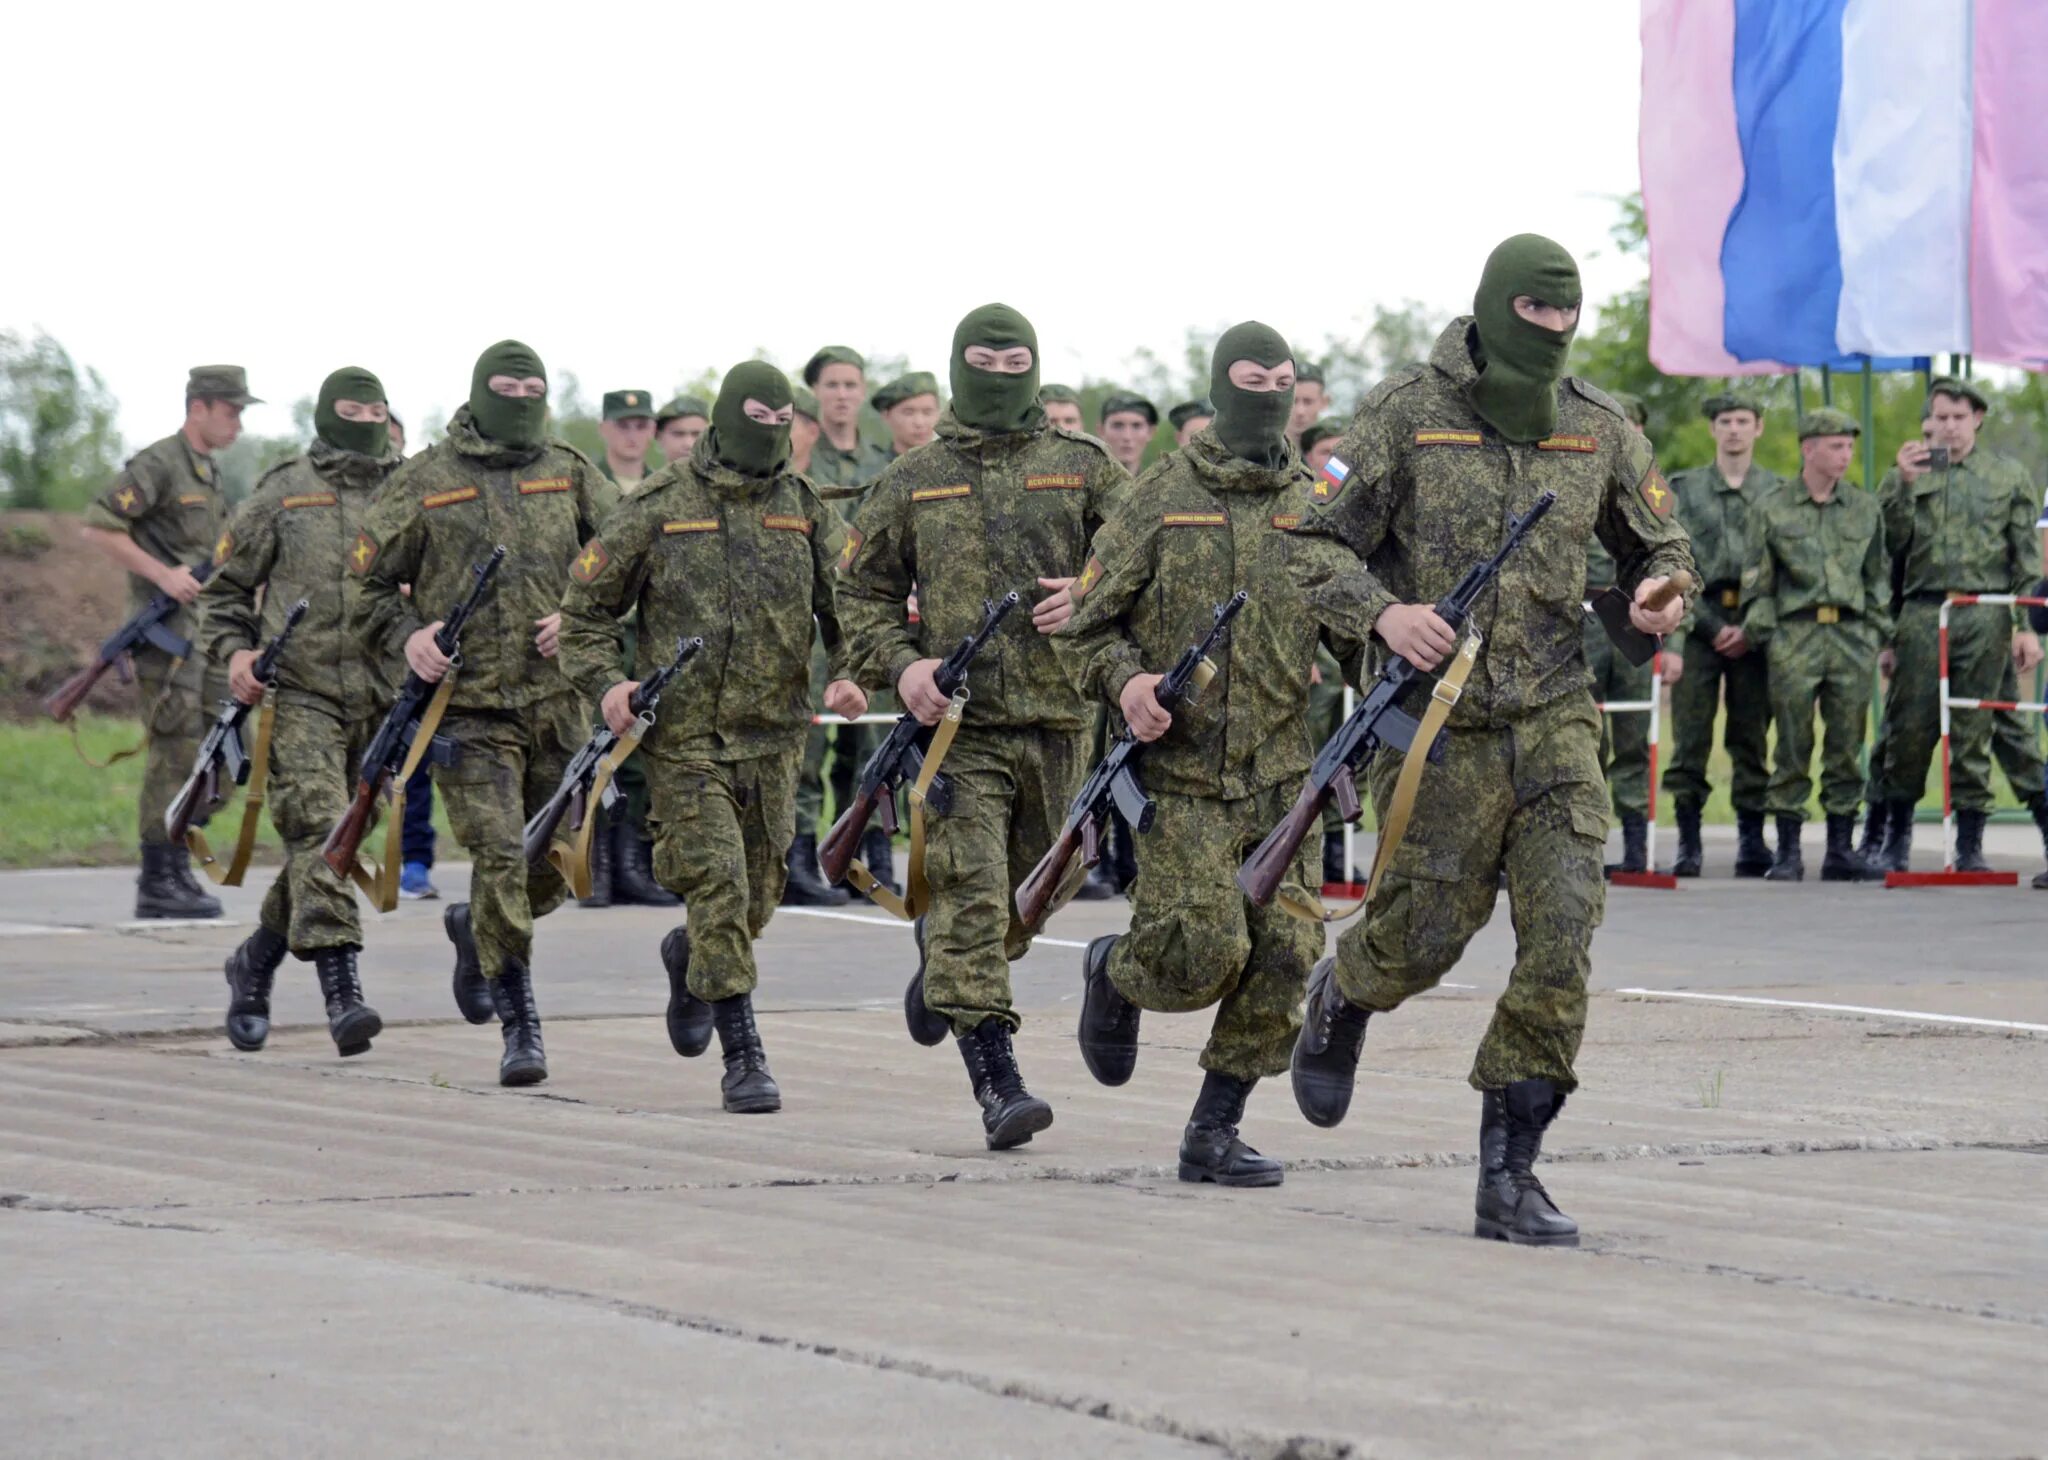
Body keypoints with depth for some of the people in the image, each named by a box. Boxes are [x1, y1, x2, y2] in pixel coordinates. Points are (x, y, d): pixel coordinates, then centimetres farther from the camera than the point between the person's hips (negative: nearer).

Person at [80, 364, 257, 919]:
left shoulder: (210, 470, 17)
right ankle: (157, 884, -5)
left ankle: (177, 867, 16)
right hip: (166, 630, -9)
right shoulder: (157, 465, -10)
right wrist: (163, 575, -18)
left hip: (205, 630, 9)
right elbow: (97, 528, -16)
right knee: (175, 756, -8)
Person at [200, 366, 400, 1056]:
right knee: (319, 836, -17)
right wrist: (233, 651, -5)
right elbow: (224, 587, 11)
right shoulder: (282, 494, 6)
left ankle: (256, 959, 31)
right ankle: (343, 995, -24)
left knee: (337, 843, 9)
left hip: (382, 701, 3)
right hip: (300, 694, -3)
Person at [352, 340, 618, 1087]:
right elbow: (367, 581, 7)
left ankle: (473, 929, 41)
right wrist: (407, 637, -11)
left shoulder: (571, 473, 9)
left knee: (556, 866, 9)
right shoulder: (425, 482, 2)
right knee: (500, 857, -13)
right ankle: (520, 1022, -6)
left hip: (557, 702, 3)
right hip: (468, 704, -3)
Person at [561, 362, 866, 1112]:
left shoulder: (803, 508, 7)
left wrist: (847, 675, -6)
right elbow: (584, 607, 4)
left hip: (773, 739, 4)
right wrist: (605, 683, -11)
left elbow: (846, 605, 13)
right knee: (718, 886, -14)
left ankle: (689, 958, 45)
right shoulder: (658, 508, -2)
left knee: (756, 899, 11)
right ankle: (743, 1057, -9)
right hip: (684, 739, -4)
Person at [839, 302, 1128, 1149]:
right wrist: (900, 665, -5)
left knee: (1028, 899, 13)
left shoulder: (1081, 467, 8)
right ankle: (996, 1083, -16)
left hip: (1056, 719, 2)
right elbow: (863, 588, 13)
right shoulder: (914, 481, 9)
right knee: (971, 896, -13)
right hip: (957, 722, -2)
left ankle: (942, 972, 45)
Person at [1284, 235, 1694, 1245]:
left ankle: (1510, 1173, -1)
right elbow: (1315, 543, -4)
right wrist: (1382, 612, -21)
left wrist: (1659, 594, -4)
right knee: (1425, 937, 5)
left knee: (1563, 936, -9)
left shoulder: (1598, 427, 6)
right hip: (1438, 723, -3)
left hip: (1555, 720, 3)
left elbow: (1660, 542, 20)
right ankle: (1341, 999, 43)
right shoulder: (1407, 412, -4)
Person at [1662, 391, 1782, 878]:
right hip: (1698, 623, 0)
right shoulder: (1683, 489, 9)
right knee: (1690, 736, -4)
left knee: (1751, 737, 1)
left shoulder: (1777, 491, 10)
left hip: (1755, 630, 0)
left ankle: (1751, 838, 6)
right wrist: (1712, 627, -6)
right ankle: (1688, 839, 0)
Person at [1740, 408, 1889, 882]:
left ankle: (1840, 851, 8)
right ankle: (1788, 852, 2)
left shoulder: (1866, 509, 13)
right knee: (1793, 749, -3)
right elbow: (1757, 581, 6)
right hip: (1795, 636, -2)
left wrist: (1880, 636, 10)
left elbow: (1879, 578, 17)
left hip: (1852, 638, 2)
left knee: (1847, 749, 3)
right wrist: (1762, 635, -3)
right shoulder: (1771, 510, 6)